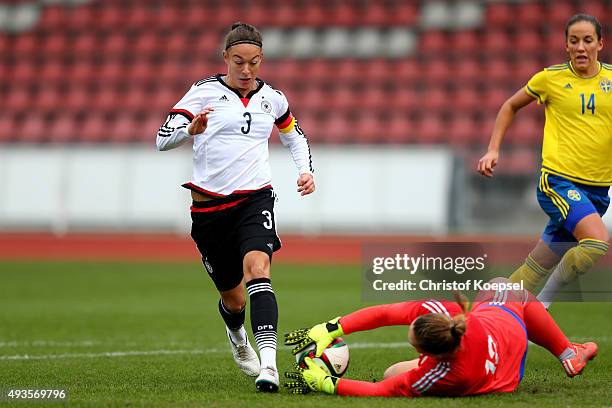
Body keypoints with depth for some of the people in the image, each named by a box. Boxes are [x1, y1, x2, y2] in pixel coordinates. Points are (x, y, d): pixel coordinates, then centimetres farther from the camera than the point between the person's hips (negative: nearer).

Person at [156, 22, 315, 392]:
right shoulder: (206, 91, -2)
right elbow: (163, 138, -10)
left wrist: (306, 170, 9)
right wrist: (191, 129, -31)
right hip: (210, 204, -1)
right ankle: (237, 336, 48)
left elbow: (295, 136, 27)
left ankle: (268, 362, -40)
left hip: (255, 198, 1)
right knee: (233, 298, 10)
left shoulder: (271, 98, 8)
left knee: (257, 268, -28)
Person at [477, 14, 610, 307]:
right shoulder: (551, 78, -1)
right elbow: (511, 106, 15)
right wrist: (493, 150, 5)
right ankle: (543, 302, -12)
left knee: (538, 267, 9)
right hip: (559, 180, -4)